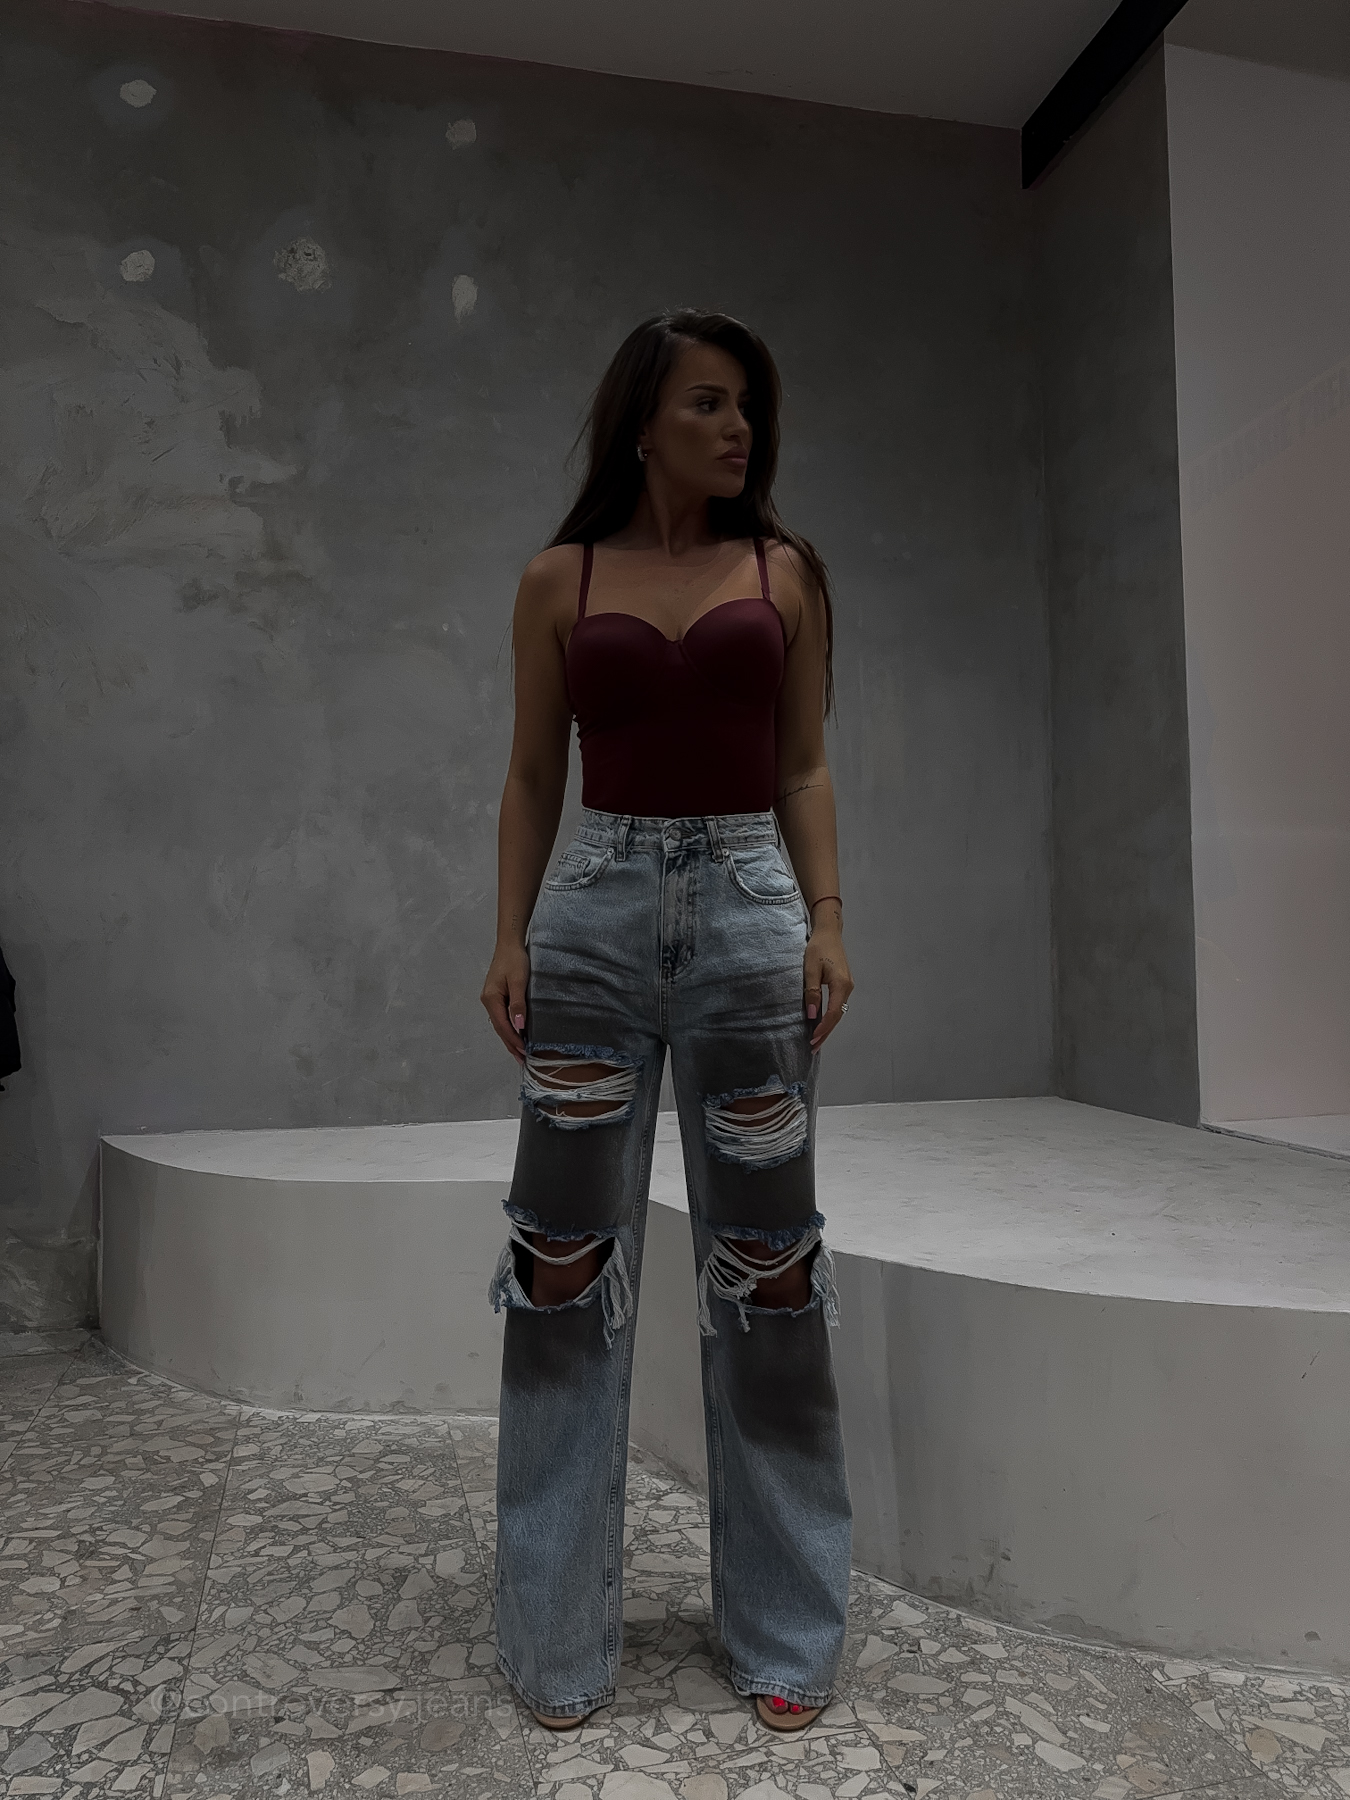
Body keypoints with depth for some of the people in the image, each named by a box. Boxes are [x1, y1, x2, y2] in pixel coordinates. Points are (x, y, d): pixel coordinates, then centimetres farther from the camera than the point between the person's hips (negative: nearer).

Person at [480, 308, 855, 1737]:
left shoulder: (784, 571, 11)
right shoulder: (558, 581, 9)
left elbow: (804, 766, 8)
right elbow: (532, 777, 9)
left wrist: (828, 919, -3)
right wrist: (509, 936, -1)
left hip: (751, 902, 0)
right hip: (599, 906, 0)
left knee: (763, 1257, 4)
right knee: (568, 1254, 2)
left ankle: (784, 1629, 23)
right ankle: (558, 1631, 21)